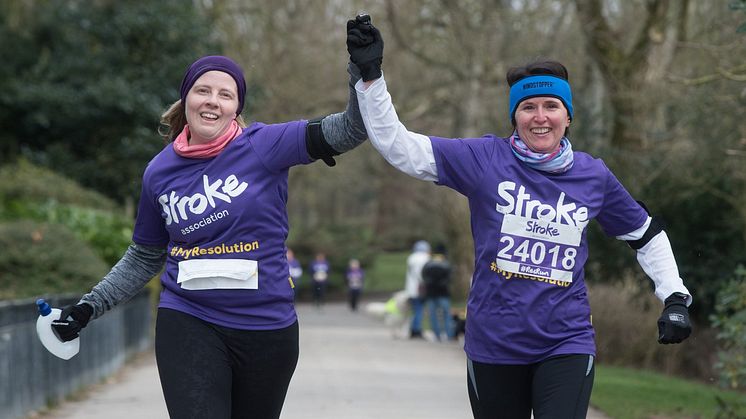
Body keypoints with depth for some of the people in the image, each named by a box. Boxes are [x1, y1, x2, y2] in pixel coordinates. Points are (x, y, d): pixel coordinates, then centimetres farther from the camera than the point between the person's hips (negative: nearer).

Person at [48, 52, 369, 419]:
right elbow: (145, 257, 16)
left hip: (266, 328, 0)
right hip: (188, 324, 1)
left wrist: (362, 69, -33)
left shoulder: (264, 145, -8)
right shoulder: (159, 172, 2)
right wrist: (89, 306, 9)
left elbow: (350, 129, -17)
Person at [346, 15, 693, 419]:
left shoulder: (593, 175, 2)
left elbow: (645, 233, 16)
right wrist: (370, 76, -19)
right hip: (494, 345, 0)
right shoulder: (485, 159, -5)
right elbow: (398, 146, -10)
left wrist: (675, 297, 8)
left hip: (567, 345, 0)